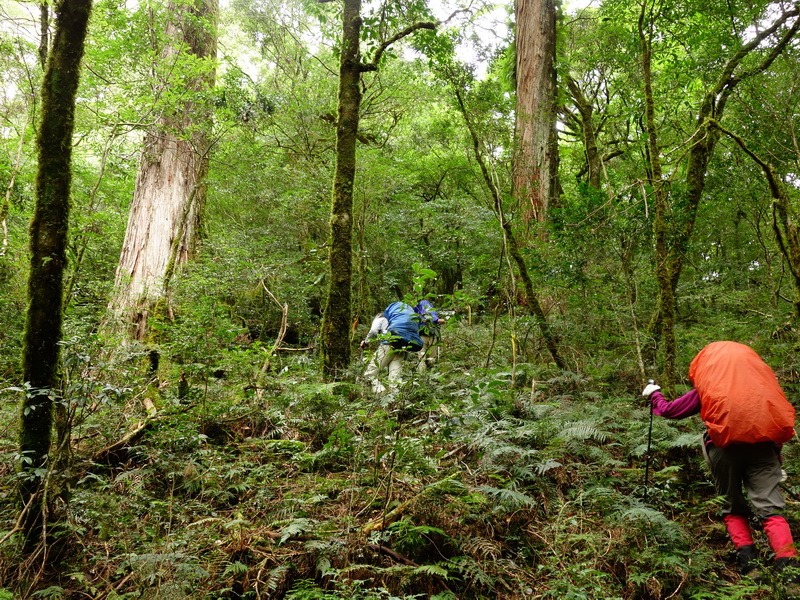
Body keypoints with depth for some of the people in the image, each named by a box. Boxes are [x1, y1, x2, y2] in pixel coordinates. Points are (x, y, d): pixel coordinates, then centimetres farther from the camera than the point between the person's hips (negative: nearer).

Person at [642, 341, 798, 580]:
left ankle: (748, 559, 3)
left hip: (726, 448, -1)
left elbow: (670, 410, 23)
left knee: (733, 508, 16)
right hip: (763, 444, 1)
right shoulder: (761, 374, 20)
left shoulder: (707, 386, 16)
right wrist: (777, 448, 24)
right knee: (770, 507, -2)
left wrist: (654, 396, 43)